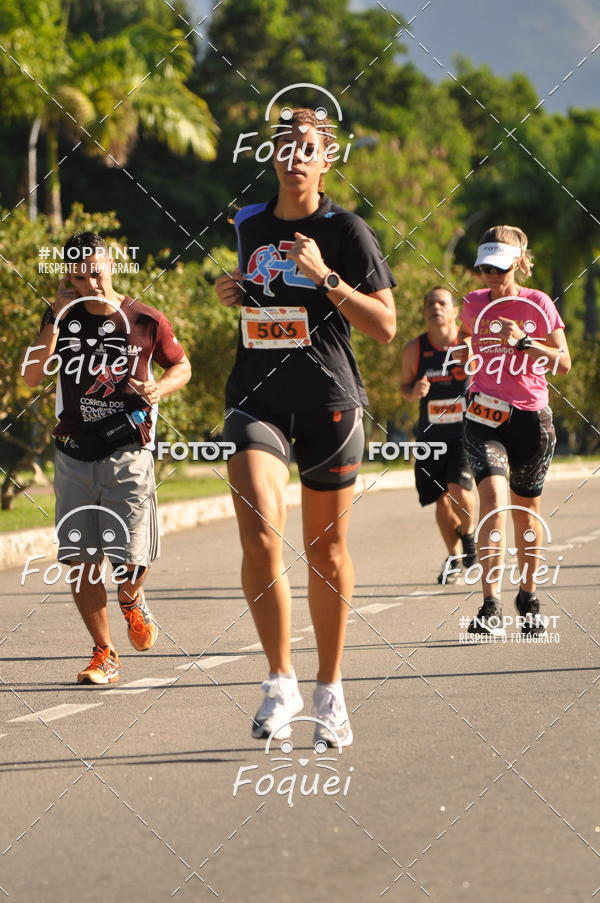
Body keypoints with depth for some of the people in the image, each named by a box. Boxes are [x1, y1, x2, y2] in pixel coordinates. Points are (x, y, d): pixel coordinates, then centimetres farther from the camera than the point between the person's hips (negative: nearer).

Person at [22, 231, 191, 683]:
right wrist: (56, 319, -14)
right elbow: (33, 376, -7)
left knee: (130, 562, -9)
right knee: (79, 560, -1)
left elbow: (181, 365, 13)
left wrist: (160, 388, -8)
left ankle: (132, 601, 27)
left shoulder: (146, 321, -1)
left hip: (128, 451, -2)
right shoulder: (63, 317, 4)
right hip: (74, 455, 2)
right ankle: (104, 654, 13)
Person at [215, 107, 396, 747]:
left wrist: (326, 277, -17)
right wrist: (234, 296, 7)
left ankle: (329, 689, 21)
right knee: (259, 537, -18)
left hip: (329, 401, -2)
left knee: (326, 550, 7)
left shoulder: (346, 230, -2)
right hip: (257, 399, 2)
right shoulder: (249, 226, 12)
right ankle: (279, 680, -8)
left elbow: (385, 326, -6)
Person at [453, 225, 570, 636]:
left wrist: (523, 341, -19)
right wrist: (465, 352, 3)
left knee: (526, 509, 11)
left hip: (531, 417, 0)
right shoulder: (474, 304, 4)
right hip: (485, 416, 0)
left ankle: (529, 599, 32)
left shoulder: (539, 304, -3)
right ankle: (492, 607, -28)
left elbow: (563, 362, -6)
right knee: (493, 497, -21)